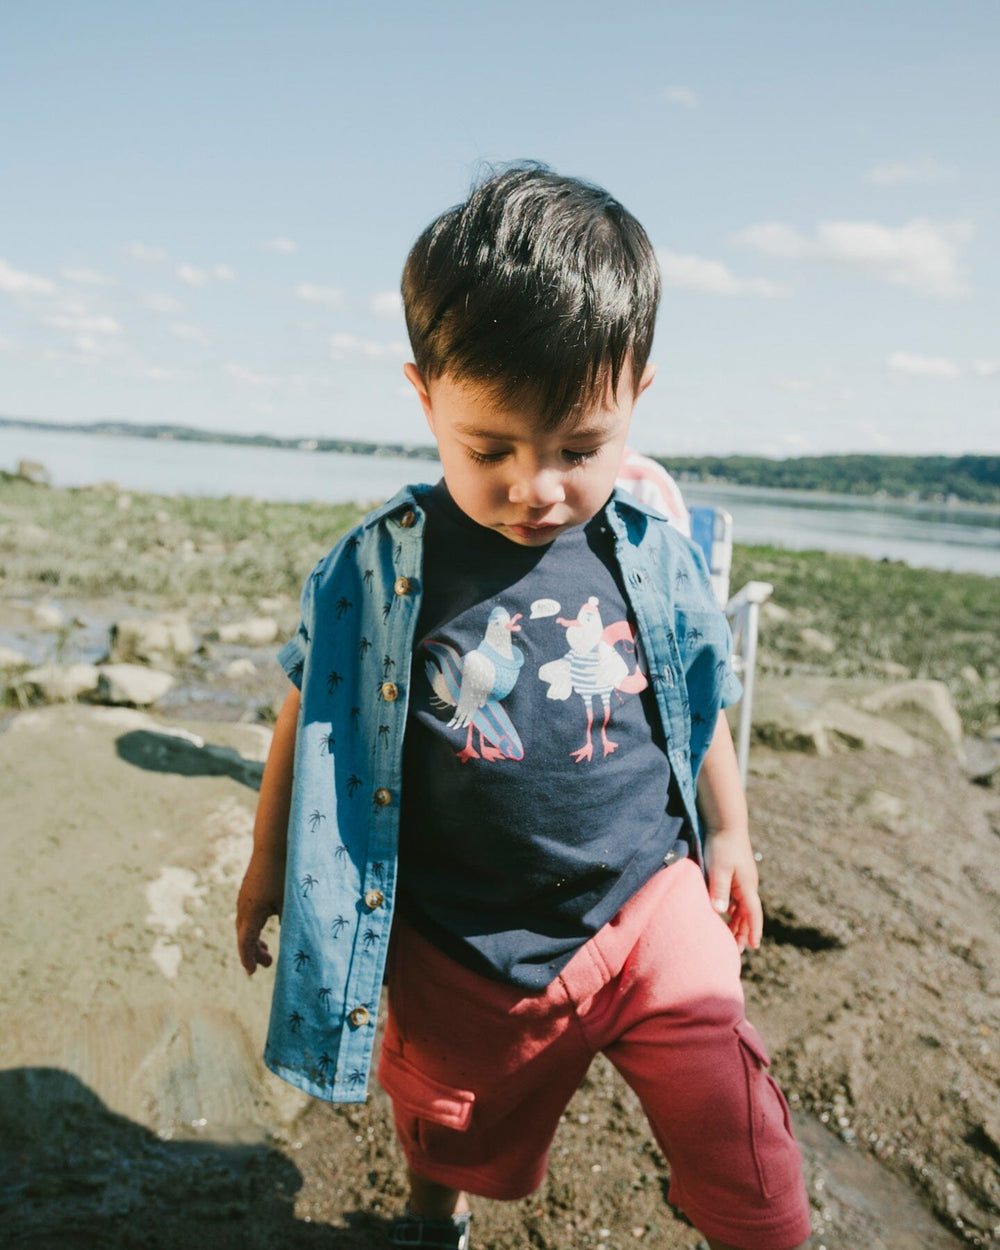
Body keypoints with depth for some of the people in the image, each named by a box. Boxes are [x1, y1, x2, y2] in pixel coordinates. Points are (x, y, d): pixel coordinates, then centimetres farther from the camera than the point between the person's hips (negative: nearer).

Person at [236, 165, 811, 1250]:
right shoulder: (376, 570, -14)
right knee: (451, 1130, 23)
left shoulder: (654, 559, -10)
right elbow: (311, 711, 0)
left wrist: (727, 835, 15)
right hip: (457, 942, 0)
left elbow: (700, 704, 7)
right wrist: (271, 861, 9)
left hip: (648, 900, 0)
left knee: (738, 1142, -3)